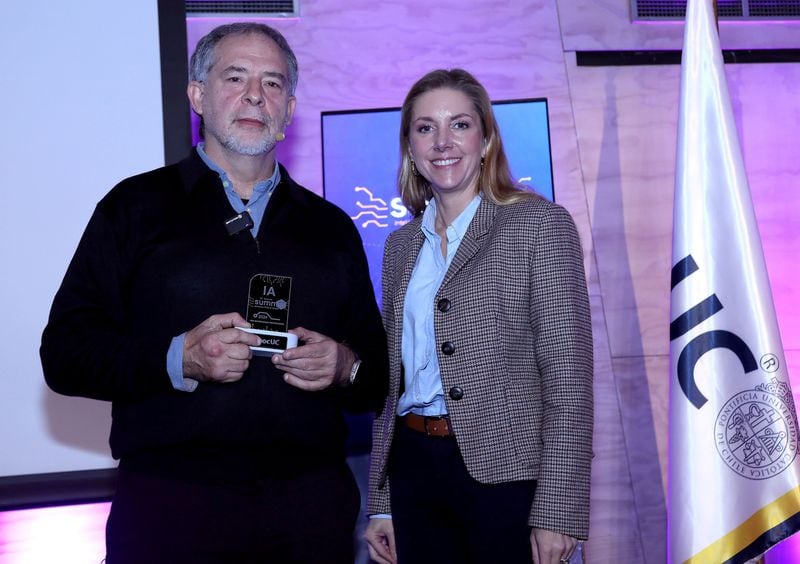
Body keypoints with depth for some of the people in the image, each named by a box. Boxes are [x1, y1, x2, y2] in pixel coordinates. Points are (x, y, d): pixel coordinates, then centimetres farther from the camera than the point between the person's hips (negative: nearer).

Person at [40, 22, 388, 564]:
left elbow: (379, 369, 16)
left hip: (312, 505, 3)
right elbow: (65, 352, -2)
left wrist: (347, 368, -7)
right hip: (171, 504, -3)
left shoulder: (331, 226, 14)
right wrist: (177, 358, -17)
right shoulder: (137, 206, 4)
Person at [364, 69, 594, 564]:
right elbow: (392, 379, 14)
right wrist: (380, 504, 11)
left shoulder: (539, 224, -5)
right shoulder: (402, 245, 12)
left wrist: (556, 512, -16)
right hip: (413, 474, 5)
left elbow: (568, 377, -10)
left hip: (505, 473, -5)